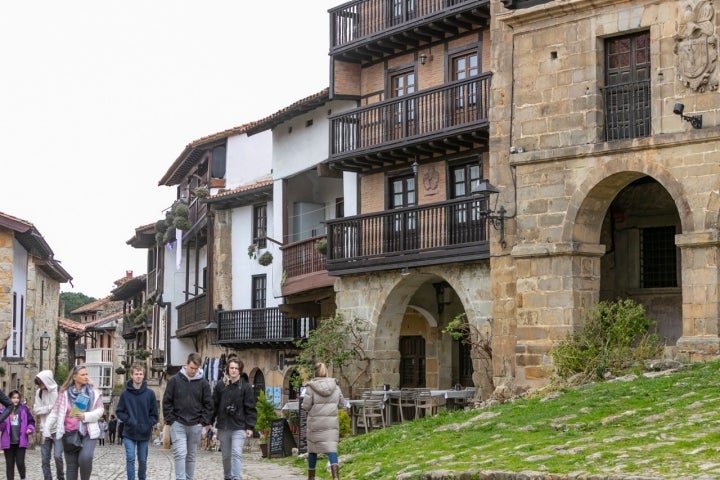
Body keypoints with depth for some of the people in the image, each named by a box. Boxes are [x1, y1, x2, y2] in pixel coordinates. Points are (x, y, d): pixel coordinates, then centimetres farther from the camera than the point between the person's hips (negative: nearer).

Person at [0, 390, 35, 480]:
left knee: (20, 462, -7)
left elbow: (31, 421, 9)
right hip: (8, 442, 1)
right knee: (9, 464, 7)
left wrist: (30, 429, -10)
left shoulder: (24, 409, 2)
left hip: (21, 442, -1)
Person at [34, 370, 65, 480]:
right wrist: (50, 407, -13)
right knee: (45, 459, 4)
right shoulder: (39, 392, 4)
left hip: (58, 429, -4)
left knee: (57, 456, -14)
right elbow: (36, 410, 0)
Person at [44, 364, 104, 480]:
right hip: (70, 433, 2)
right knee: (71, 465, 6)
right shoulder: (65, 393, 2)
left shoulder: (94, 392, 1)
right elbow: (55, 412, 5)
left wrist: (85, 416, -17)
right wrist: (46, 430, 2)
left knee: (85, 458, -24)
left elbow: (100, 410, -1)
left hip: (88, 433, -2)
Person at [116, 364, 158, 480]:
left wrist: (148, 425, -10)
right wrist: (128, 420, -12)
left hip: (144, 434, 1)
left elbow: (154, 414, 2)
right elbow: (119, 411, 2)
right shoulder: (125, 394, -2)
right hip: (129, 433, -1)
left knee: (142, 460, 10)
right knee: (130, 459, -8)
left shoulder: (150, 394, -1)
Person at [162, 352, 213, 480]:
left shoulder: (203, 383, 1)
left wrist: (204, 422, -2)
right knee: (180, 454, -11)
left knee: (191, 456, 10)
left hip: (195, 426, 2)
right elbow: (167, 402, 1)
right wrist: (171, 420, -5)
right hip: (178, 425, -2)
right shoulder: (175, 380, -2)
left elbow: (208, 404, 5)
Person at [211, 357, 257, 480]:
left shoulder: (246, 387, 0)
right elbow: (214, 405, 7)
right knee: (226, 455, 12)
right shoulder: (220, 386, 6)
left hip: (239, 427, -3)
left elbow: (250, 408, -1)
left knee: (237, 454, -13)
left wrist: (250, 427, -7)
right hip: (223, 427, 3)